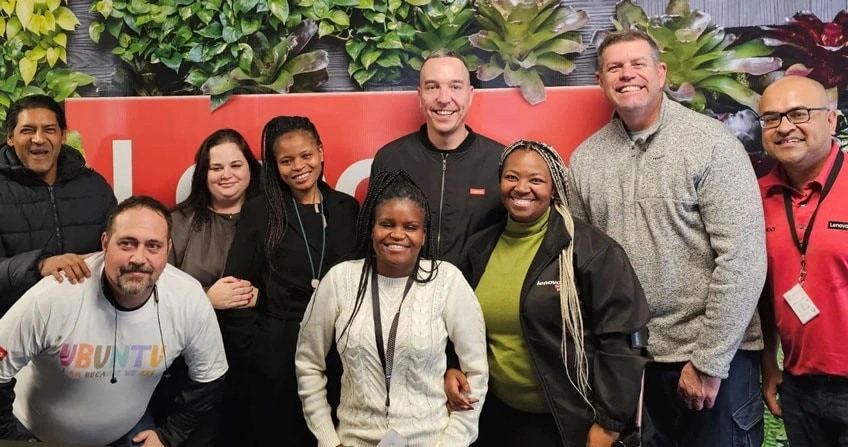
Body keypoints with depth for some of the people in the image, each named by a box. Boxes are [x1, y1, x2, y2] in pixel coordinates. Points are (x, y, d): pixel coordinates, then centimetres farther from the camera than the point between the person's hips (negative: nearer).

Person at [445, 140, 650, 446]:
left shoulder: (590, 249, -11)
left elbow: (621, 339, -12)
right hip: (499, 416, 5)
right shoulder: (480, 249, 4)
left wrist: (609, 422, -13)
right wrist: (452, 368, -1)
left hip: (572, 422, -4)